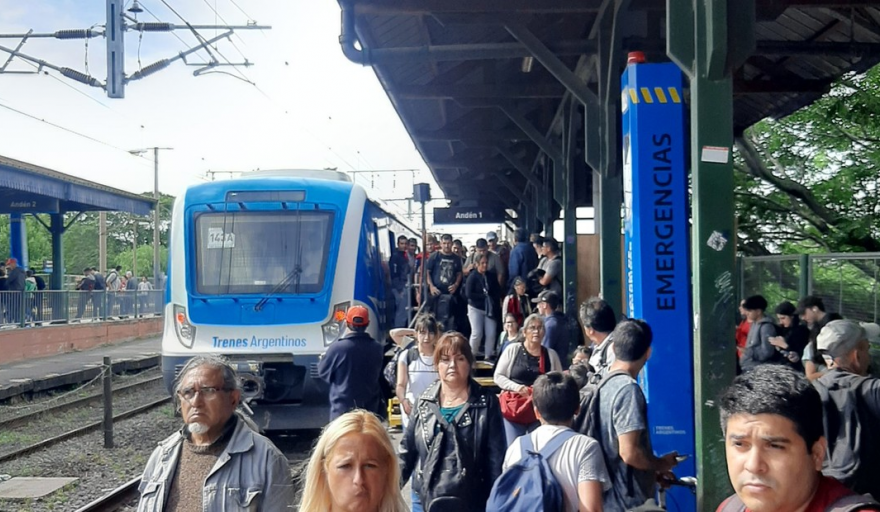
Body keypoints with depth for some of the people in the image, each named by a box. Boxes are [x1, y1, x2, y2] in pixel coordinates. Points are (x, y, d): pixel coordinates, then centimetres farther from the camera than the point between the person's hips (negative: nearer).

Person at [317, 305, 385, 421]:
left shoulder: (338, 347, -14)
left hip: (343, 407, -4)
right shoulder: (377, 348, -1)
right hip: (370, 408, 4)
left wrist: (323, 359, 18)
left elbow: (323, 373, -1)